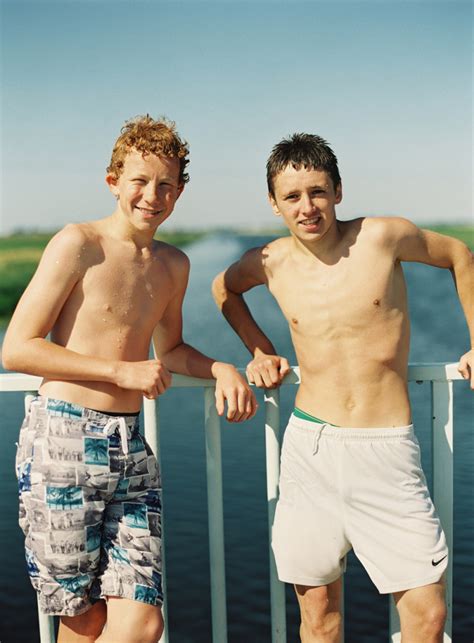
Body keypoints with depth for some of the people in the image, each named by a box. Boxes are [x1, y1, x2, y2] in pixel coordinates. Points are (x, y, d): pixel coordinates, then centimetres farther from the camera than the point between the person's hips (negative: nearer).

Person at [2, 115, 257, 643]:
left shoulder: (174, 266, 15)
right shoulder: (78, 244, -5)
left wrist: (221, 369, 10)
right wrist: (121, 371, -12)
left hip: (130, 446, 5)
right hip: (63, 440, -5)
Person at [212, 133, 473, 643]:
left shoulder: (382, 236, -6)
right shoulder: (271, 263, 2)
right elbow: (223, 288, 25)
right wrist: (260, 351, 16)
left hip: (386, 449, -2)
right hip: (311, 445, 2)